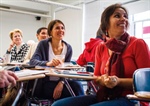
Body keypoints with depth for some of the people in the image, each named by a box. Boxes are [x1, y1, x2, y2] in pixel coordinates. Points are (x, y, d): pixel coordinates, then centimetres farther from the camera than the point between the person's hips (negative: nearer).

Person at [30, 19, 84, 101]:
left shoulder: (68, 48, 2)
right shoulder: (43, 44, -5)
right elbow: (32, 61, -18)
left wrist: (61, 83, -21)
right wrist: (48, 63, -38)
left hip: (60, 82, 4)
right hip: (44, 84, -3)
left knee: (77, 85, -27)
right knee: (74, 90, -28)